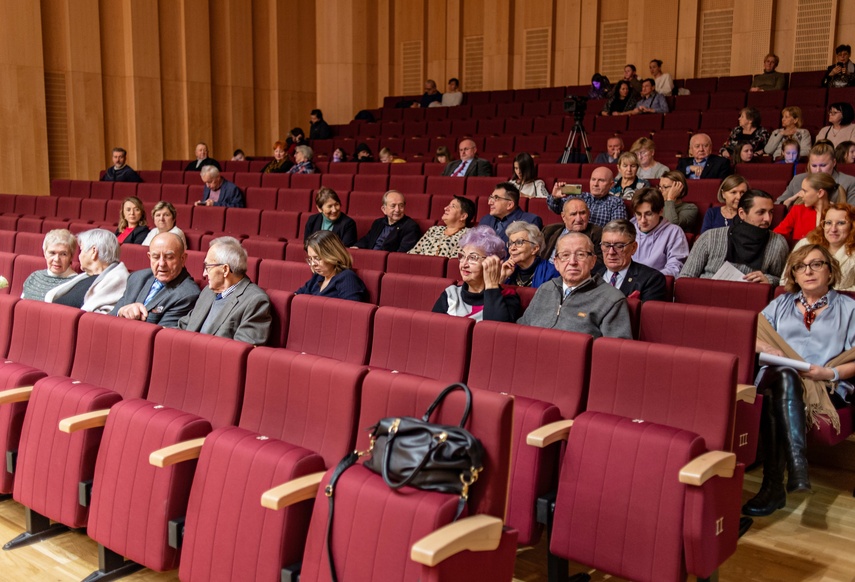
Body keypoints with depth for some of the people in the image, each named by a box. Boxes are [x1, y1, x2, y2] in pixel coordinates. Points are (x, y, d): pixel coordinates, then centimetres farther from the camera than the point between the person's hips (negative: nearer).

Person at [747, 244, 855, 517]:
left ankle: (774, 487, -46)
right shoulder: (781, 303, 28)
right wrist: (765, 348, -7)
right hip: (779, 378, 2)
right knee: (783, 376, -39)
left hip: (826, 388, -2)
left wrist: (830, 373, -10)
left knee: (775, 396, -37)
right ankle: (797, 467, -47)